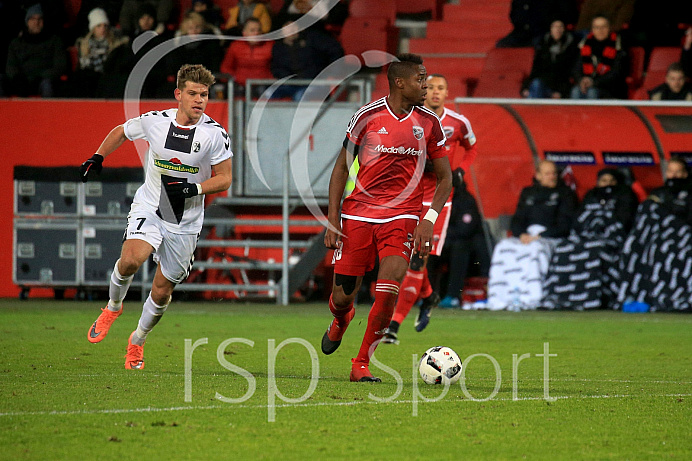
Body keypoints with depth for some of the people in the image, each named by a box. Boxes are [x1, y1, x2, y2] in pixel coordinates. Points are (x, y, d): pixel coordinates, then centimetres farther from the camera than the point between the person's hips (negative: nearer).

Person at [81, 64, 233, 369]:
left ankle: (137, 340, 34)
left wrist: (192, 188, -20)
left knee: (162, 291, 6)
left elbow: (224, 179, -5)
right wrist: (97, 158, 8)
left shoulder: (215, 134, -11)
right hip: (149, 207, 0)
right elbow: (121, 131, 14)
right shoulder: (155, 121, -7)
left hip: (185, 223, 0)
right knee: (131, 259, -29)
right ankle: (113, 307, 3)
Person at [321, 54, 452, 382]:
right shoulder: (367, 115, -3)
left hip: (402, 216, 1)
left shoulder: (429, 122, 3)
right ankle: (341, 321, 42)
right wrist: (332, 219, -3)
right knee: (342, 297, 2)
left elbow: (444, 177, 10)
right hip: (358, 213, -1)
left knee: (389, 290, -19)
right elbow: (342, 167, 4)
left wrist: (429, 220, -5)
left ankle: (361, 364, -4)